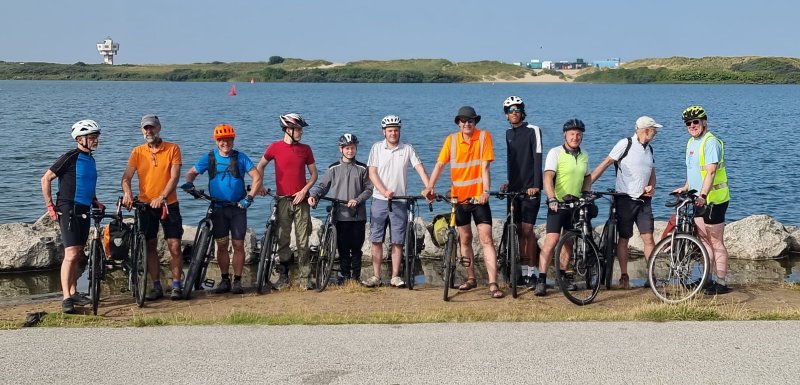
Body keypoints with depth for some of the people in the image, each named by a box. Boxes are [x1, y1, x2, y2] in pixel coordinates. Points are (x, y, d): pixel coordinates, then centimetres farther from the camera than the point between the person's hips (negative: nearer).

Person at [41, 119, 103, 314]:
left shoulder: (90, 159, 14)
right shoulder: (70, 158, -11)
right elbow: (46, 179, -8)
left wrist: (95, 202, 13)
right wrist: (50, 206, -9)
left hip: (84, 211, 8)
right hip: (68, 210, -8)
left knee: (78, 254, 12)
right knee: (71, 253, -14)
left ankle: (73, 292, 21)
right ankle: (66, 298, -13)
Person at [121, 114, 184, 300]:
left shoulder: (173, 149, -2)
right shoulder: (138, 152, 4)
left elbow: (174, 177, -10)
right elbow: (127, 176, -5)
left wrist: (162, 197, -24)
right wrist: (127, 193, -25)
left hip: (169, 204, -2)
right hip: (145, 205, 2)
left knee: (174, 246, -5)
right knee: (150, 247, 6)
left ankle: (176, 286, 5)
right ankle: (157, 287, 14)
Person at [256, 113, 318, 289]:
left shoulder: (305, 149, 4)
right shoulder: (275, 147, 0)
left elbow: (314, 174, 8)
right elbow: (260, 166, 14)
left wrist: (304, 191, -5)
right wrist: (259, 185, 4)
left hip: (301, 199, 1)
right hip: (283, 200, -1)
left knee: (303, 241, 1)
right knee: (283, 240, 4)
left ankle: (304, 276, 6)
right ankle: (284, 275, 14)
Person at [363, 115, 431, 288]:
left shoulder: (407, 149, 3)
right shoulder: (377, 148, 3)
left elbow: (420, 169, -6)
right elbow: (372, 173, -1)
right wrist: (384, 191, -16)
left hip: (399, 202, 0)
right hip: (379, 201, 0)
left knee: (397, 242, 2)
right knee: (376, 240, 1)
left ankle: (395, 276, 10)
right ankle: (376, 277, 7)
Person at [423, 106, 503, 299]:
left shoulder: (484, 136, -7)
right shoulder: (451, 140, 0)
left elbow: (485, 167, -12)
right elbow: (439, 164, -4)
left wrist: (486, 191, -22)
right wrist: (430, 187, -18)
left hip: (478, 197, -3)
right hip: (459, 197, 3)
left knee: (486, 239, -9)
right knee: (465, 239, 13)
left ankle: (493, 283, -13)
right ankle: (471, 278, 26)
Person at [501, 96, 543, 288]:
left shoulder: (533, 130, -6)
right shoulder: (509, 133, 14)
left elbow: (537, 159, -13)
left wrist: (535, 185, -20)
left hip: (530, 188, -6)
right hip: (515, 188, 6)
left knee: (527, 229, -10)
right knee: (520, 230, 8)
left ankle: (532, 272, -4)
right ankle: (523, 270, 15)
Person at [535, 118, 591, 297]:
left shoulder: (584, 156, 11)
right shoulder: (555, 153, -8)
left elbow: (587, 177, 26)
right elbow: (548, 177, -19)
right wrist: (552, 199, -32)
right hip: (558, 204, -6)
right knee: (552, 240, -14)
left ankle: (562, 276, 24)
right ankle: (541, 280, -14)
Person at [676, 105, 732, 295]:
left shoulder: (711, 142, -17)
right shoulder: (691, 142, 13)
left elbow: (711, 172, -28)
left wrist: (703, 195, -37)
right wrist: (685, 188, 24)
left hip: (713, 200, -9)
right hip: (699, 199, 9)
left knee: (716, 242, -4)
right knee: (704, 240, 14)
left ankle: (721, 283, 2)